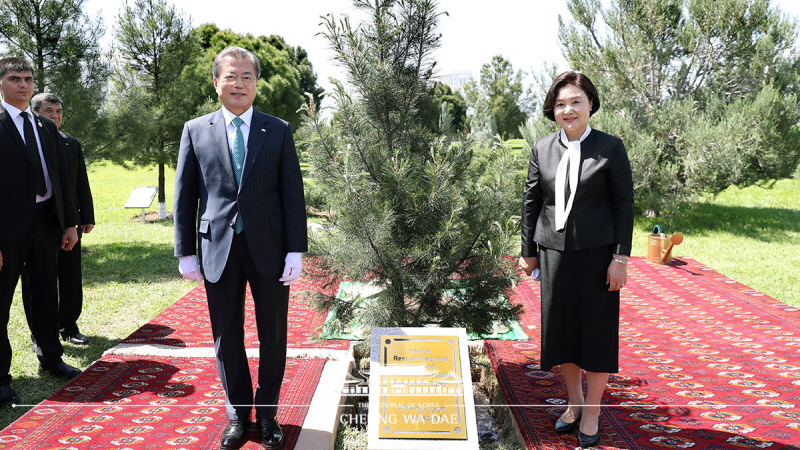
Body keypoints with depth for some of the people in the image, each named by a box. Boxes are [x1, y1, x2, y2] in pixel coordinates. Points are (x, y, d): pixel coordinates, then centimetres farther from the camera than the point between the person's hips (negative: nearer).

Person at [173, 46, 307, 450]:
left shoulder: (279, 131, 3)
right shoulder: (195, 130, 5)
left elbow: (292, 194, 0)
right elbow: (184, 196, 6)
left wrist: (296, 250, -6)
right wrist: (185, 252, 2)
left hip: (269, 248, 0)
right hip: (219, 248, 1)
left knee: (273, 335, 8)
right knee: (227, 336, 10)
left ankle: (267, 411, 26)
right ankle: (238, 413, 26)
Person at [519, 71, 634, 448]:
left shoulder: (610, 148, -4)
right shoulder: (542, 149, 4)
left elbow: (624, 203, -5)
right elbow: (531, 202, 8)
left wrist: (621, 258, -9)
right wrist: (528, 251, 9)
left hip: (597, 253, -3)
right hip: (554, 253, 4)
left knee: (596, 330, 5)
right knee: (560, 329, 12)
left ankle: (592, 412, 20)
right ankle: (574, 402, 31)